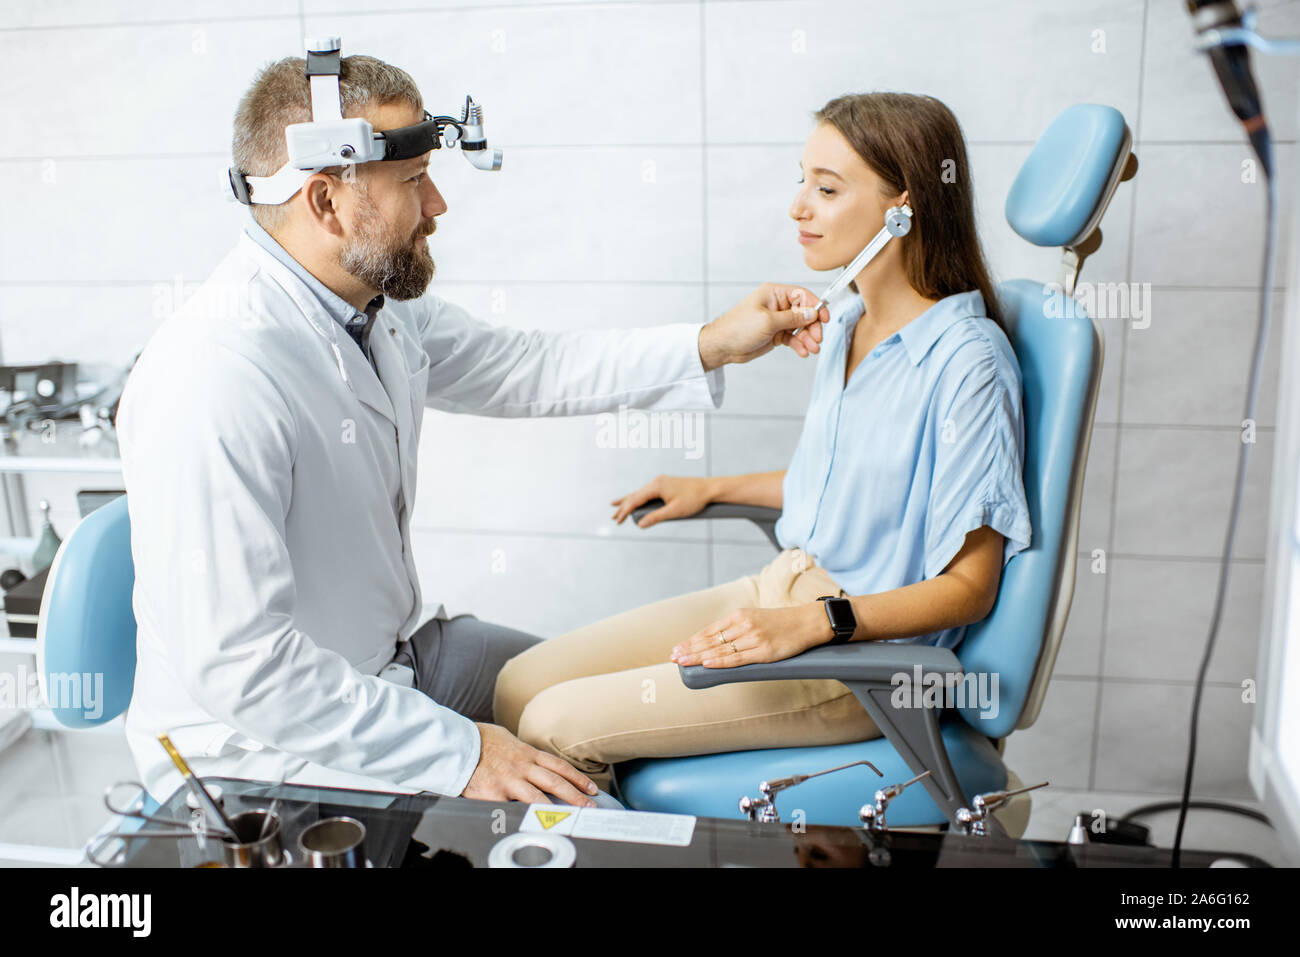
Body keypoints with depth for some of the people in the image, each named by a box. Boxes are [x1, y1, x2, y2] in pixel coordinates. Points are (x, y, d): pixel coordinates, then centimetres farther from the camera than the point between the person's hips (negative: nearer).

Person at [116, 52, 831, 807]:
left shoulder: (379, 306, -2)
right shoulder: (217, 380, -30)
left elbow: (523, 368, 12)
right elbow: (236, 665, -30)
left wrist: (715, 344, 7)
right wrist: (457, 752, -26)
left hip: (396, 660, 9)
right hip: (265, 746, -8)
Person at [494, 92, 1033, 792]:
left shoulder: (966, 359, -19)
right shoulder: (844, 322, 7)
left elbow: (968, 587, -17)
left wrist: (810, 622, -27)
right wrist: (713, 489, 23)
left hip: (869, 656, -8)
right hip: (781, 591, 8)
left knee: (558, 727, -16)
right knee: (517, 687, -2)